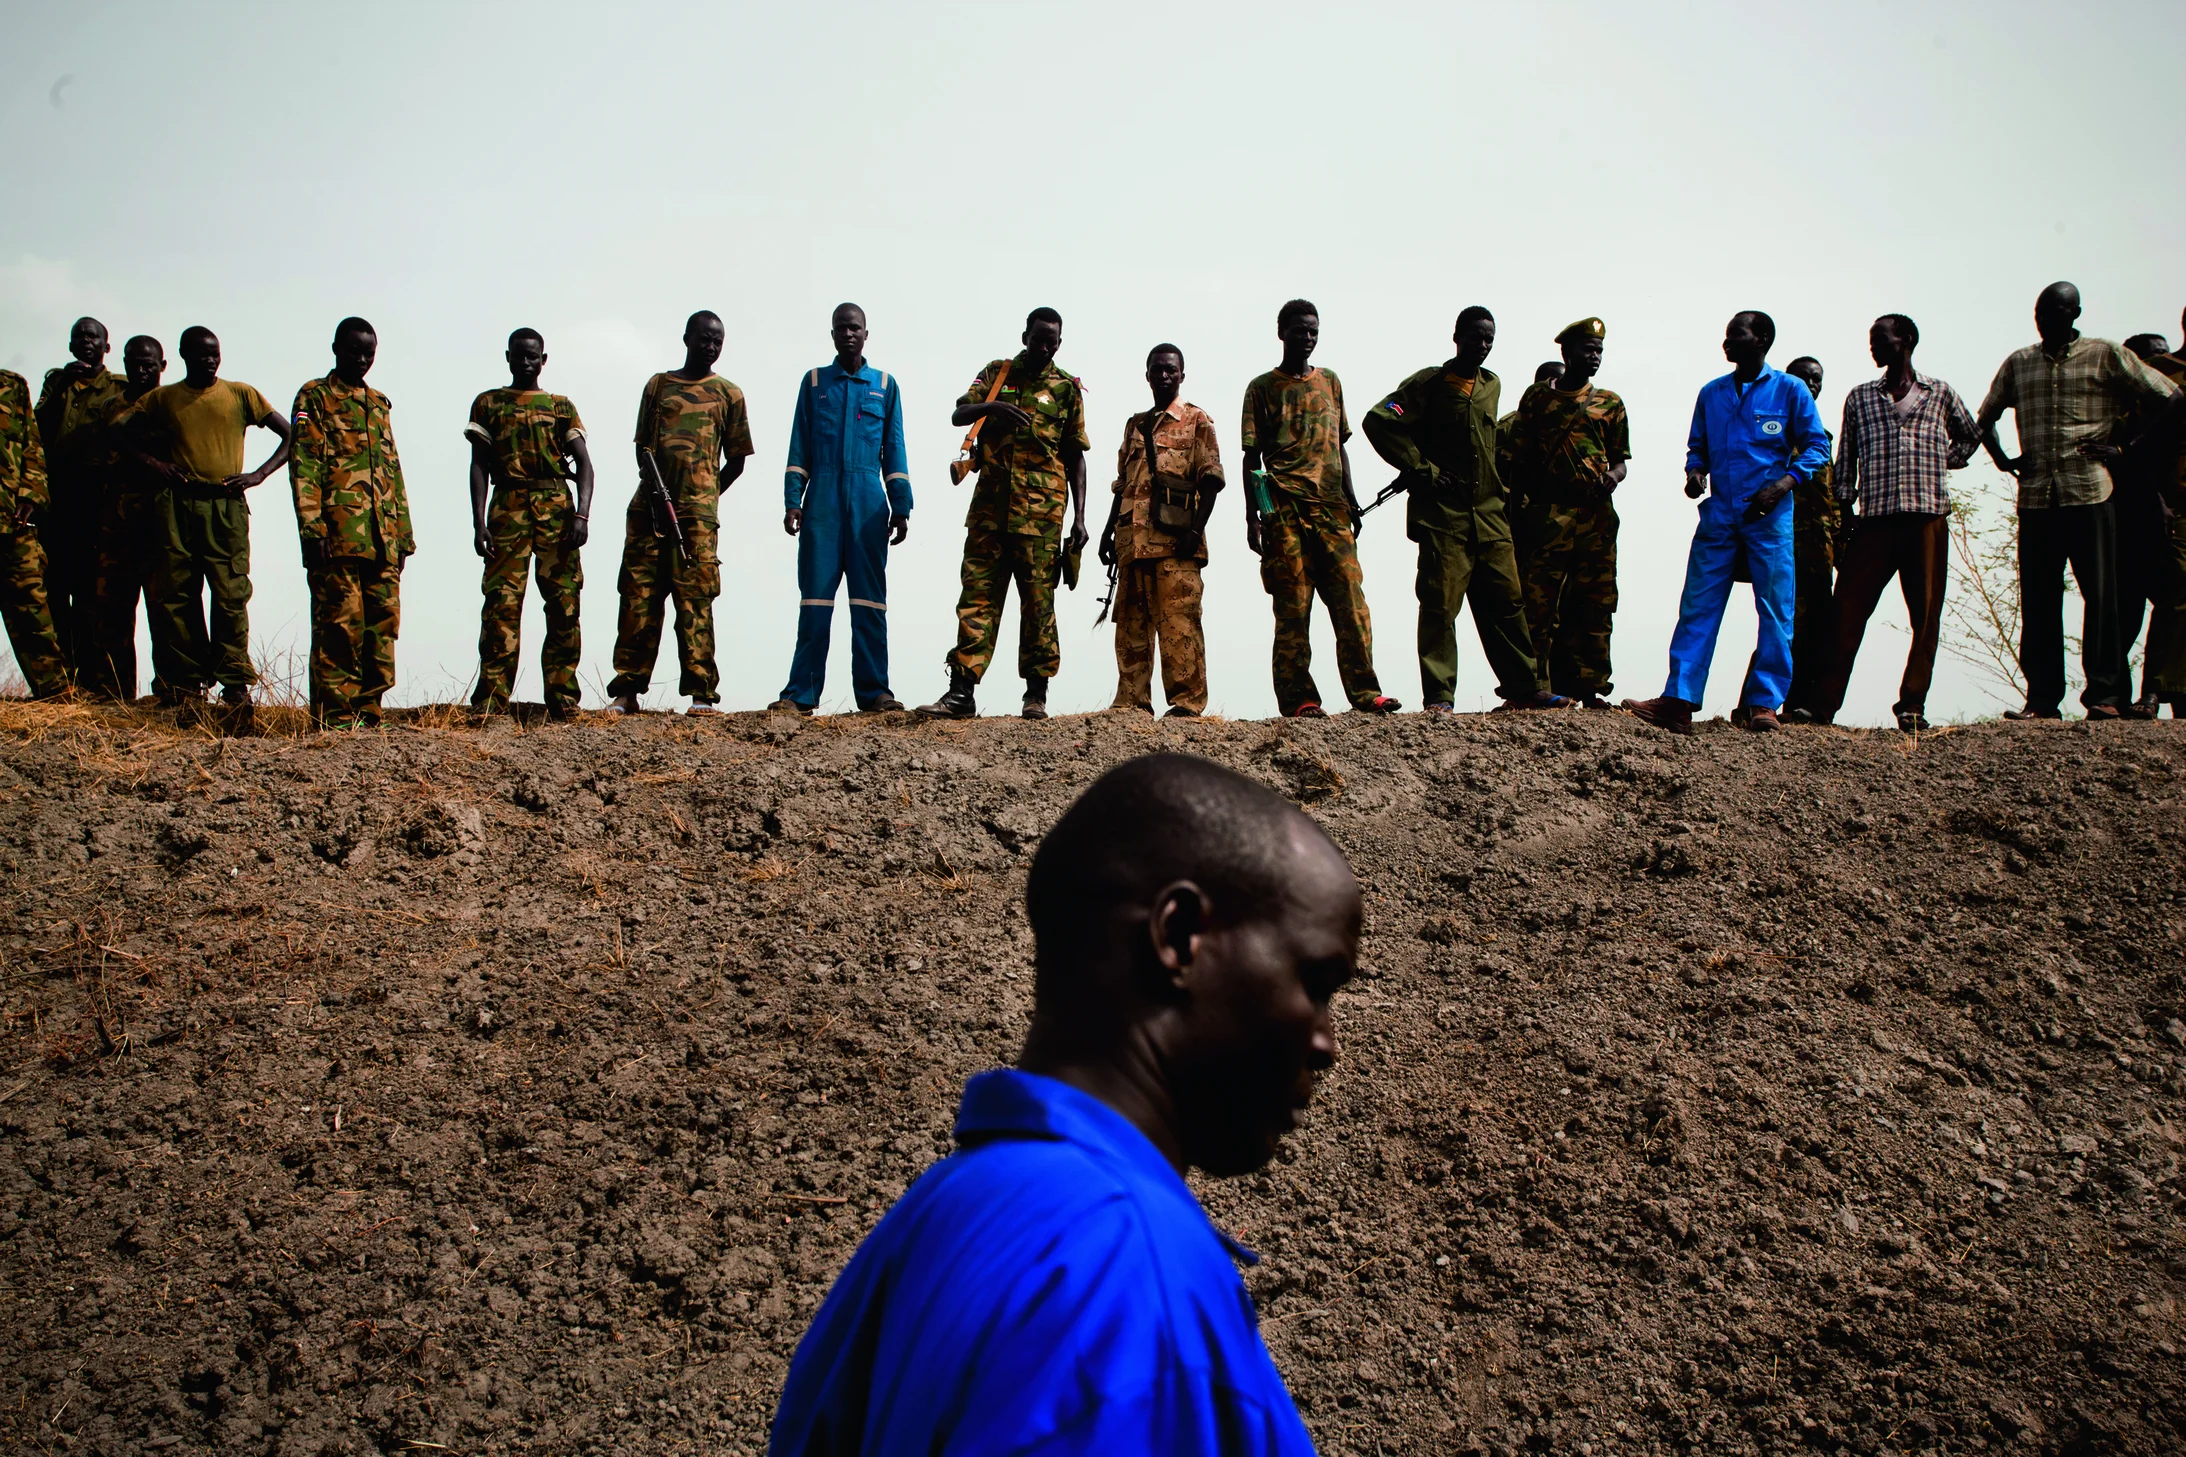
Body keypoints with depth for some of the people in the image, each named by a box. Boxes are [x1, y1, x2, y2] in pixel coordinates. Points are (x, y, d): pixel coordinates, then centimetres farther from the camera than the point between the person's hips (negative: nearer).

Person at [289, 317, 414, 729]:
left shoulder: (379, 404, 23)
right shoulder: (314, 398, 4)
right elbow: (303, 466, -5)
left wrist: (403, 533, 18)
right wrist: (311, 527, -15)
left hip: (382, 537, 6)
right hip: (338, 534, -6)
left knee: (383, 622, 3)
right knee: (340, 622, -7)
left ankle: (367, 710, 9)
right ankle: (335, 715, -5)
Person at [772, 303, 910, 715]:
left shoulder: (885, 385, 14)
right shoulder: (814, 382, 13)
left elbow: (894, 450, 12)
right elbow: (799, 448, 10)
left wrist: (901, 507, 5)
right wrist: (792, 501, -1)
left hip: (869, 503, 0)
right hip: (822, 500, 0)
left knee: (869, 598, -2)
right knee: (815, 595, -4)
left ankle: (873, 690, -2)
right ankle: (801, 693, -4)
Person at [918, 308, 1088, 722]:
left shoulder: (1067, 388, 8)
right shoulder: (997, 373, 13)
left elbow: (1075, 457, 9)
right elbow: (958, 415, 1)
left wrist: (1079, 517, 2)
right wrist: (991, 406, -20)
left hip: (1041, 511, -2)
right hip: (990, 504, 2)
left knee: (1038, 600, -1)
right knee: (977, 595, -3)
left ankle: (1036, 694, 5)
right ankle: (962, 691, -5)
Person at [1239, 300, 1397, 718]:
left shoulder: (1330, 382, 18)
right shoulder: (1263, 388, 6)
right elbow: (1252, 457, 4)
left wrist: (1351, 501, 15)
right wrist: (1252, 516, -3)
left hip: (1332, 508, 3)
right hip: (1285, 511, -3)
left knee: (1351, 599, -5)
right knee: (1293, 606, -4)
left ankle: (1365, 691, -5)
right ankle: (1298, 699, -4)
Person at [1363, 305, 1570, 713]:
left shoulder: (1492, 385, 16)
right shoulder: (1429, 384, -3)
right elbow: (1379, 422, -12)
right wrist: (1419, 469, -13)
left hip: (1490, 515, 6)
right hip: (1443, 514, -6)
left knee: (1506, 602, 6)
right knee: (1440, 606, -7)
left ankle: (1524, 688, 13)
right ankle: (1439, 697, -5)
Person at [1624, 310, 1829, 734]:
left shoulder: (1789, 390, 2)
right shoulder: (1711, 393, 14)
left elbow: (1817, 445, 3)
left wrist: (1786, 481, -12)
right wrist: (1695, 472, 0)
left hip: (1770, 514, -3)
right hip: (1719, 512, 3)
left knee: (1775, 611, -3)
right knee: (1697, 607, -3)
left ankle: (1764, 704, 3)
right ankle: (1678, 702, -5)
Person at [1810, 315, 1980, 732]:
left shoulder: (1940, 394, 11)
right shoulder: (1860, 397, 14)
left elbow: (1970, 436, 26)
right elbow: (1846, 458, 13)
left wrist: (1942, 462, 10)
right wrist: (1843, 511, 4)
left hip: (1928, 518, 0)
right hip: (1875, 519, 0)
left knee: (1926, 616, 0)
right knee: (1848, 612, -6)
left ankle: (1912, 705, 8)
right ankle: (1824, 705, -5)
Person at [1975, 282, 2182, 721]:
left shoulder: (2105, 355, 3)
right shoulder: (2018, 364, 14)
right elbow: (1985, 418, 28)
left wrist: (2127, 448, -3)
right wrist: (2002, 460, 11)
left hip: (2090, 492, -3)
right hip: (2036, 498, 3)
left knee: (2101, 595, -5)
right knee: (2038, 601, 2)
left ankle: (2105, 694, -2)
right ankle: (2042, 698, 4)